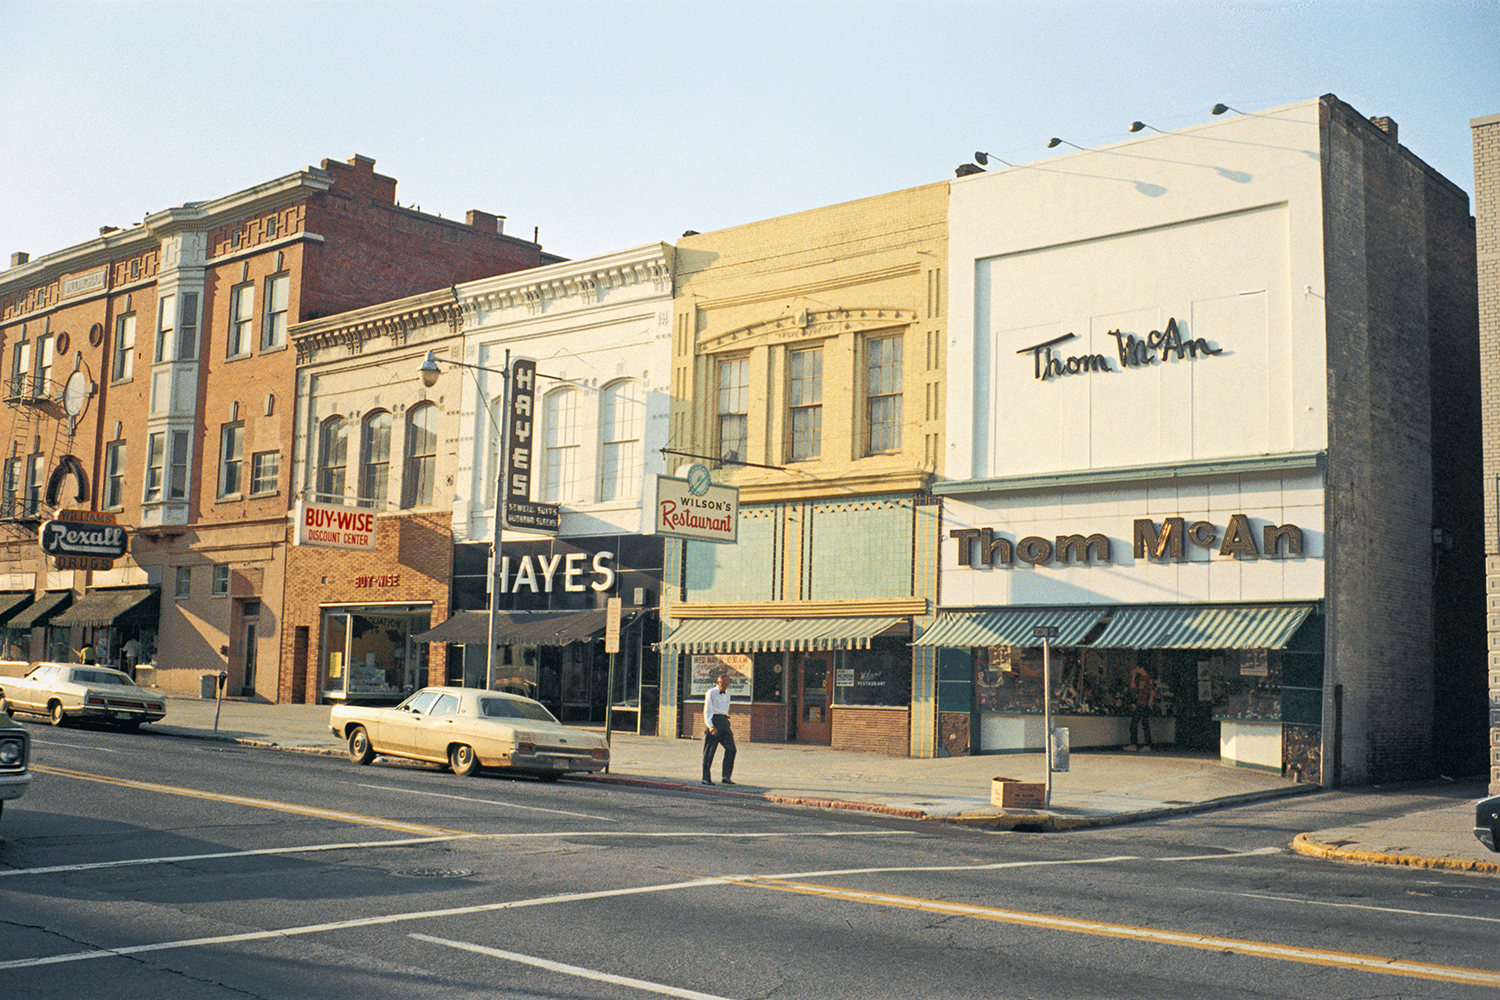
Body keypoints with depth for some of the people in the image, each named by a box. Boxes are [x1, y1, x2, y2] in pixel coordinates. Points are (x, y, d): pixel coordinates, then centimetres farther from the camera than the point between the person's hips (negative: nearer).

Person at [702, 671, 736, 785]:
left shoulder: (727, 694, 17)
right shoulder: (711, 693, -4)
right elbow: (707, 711, -10)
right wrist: (710, 726, -22)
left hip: (724, 722, 6)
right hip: (713, 721, -6)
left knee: (731, 748, -7)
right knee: (709, 751, -3)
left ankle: (726, 777, -5)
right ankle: (706, 778, 3)